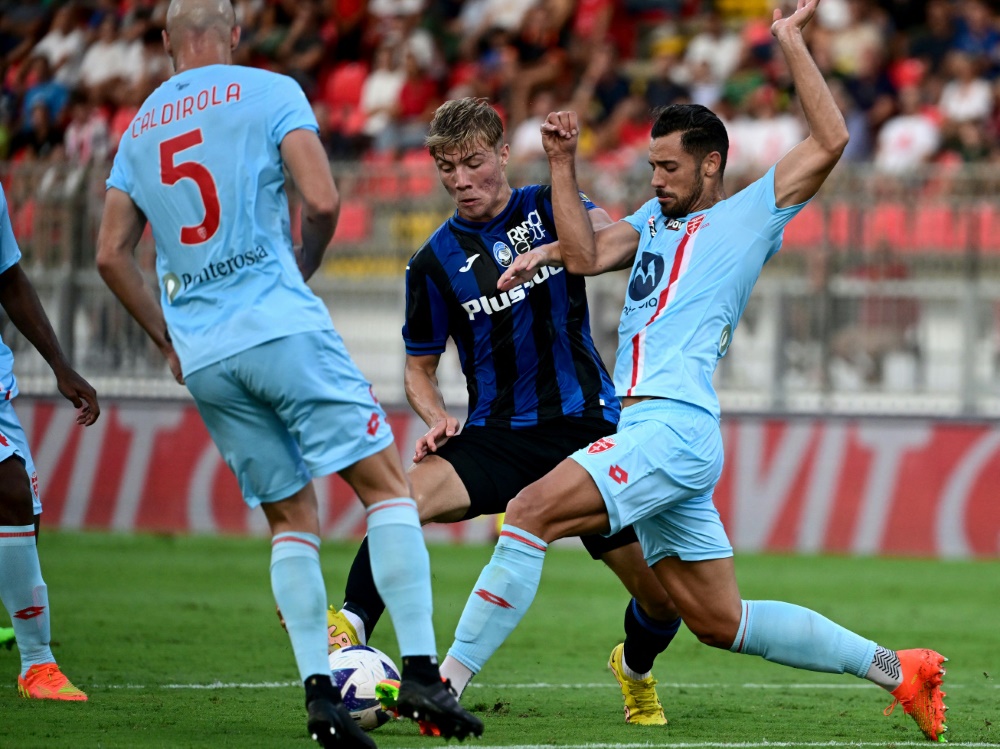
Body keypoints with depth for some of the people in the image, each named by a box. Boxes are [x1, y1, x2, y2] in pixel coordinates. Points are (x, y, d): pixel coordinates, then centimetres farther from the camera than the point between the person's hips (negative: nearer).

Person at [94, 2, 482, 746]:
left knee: (292, 518, 12)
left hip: (201, 353, 5)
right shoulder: (270, 93, 3)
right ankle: (421, 672, -12)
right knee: (387, 484, -1)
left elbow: (111, 254, 16)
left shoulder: (138, 129, 17)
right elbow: (322, 201, -8)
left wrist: (168, 338, 25)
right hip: (281, 325, -5)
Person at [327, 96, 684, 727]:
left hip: (585, 429, 0)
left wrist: (553, 252, -39)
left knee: (663, 595, -1)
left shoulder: (547, 208, 3)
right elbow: (420, 367, 14)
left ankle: (636, 668, 32)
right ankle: (348, 635, -25)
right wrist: (438, 419, -8)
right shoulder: (435, 261, 4)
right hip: (496, 436, 0)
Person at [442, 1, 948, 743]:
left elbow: (831, 141, -3)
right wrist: (563, 164, 7)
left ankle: (447, 682, -24)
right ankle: (897, 670, 15)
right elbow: (586, 255, 12)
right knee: (721, 622, 9)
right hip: (649, 431, 9)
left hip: (676, 426, -9)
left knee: (532, 511, -22)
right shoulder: (654, 224, 26)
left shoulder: (749, 215, 5)